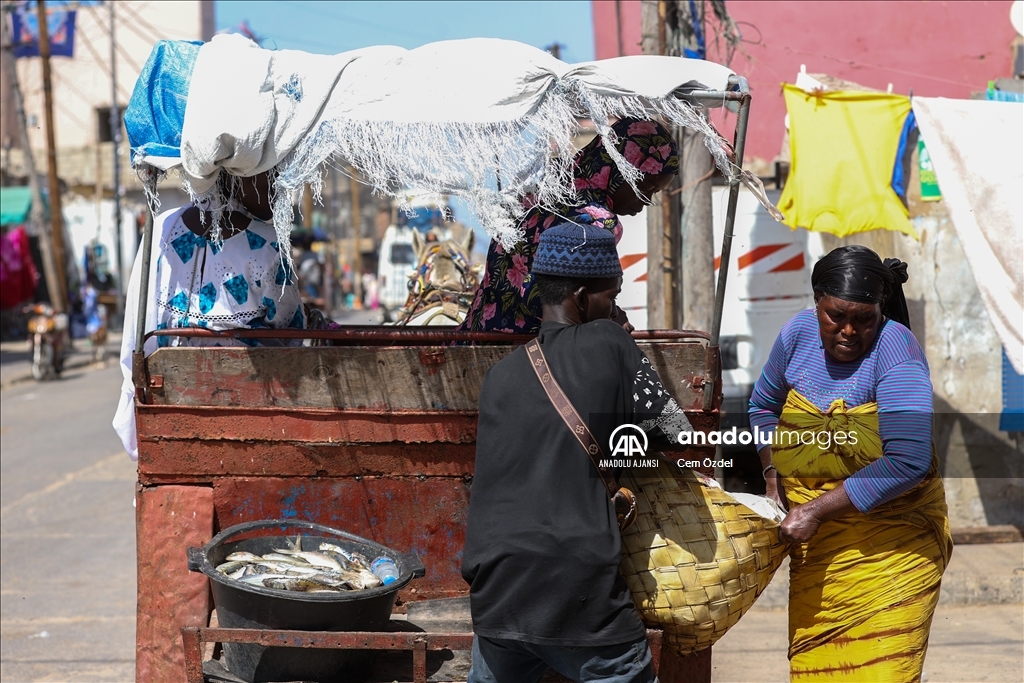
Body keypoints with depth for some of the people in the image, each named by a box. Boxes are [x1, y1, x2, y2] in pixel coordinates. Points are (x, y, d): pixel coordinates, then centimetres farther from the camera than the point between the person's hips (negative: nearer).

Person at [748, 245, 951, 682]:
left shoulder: (894, 346, -16)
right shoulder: (799, 333, 0)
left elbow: (908, 462, -24)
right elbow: (764, 405, 21)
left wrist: (816, 509, -20)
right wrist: (772, 475, 6)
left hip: (889, 544, -5)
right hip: (815, 548, 5)